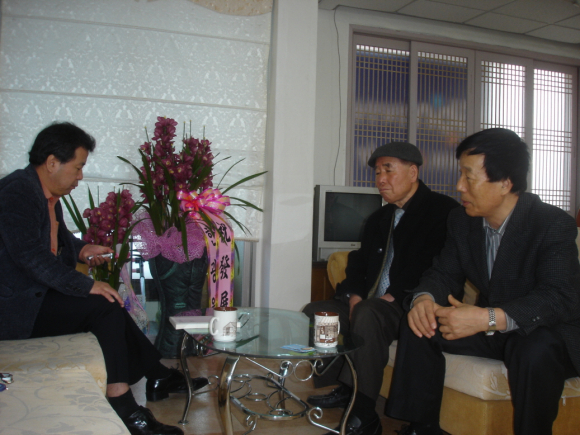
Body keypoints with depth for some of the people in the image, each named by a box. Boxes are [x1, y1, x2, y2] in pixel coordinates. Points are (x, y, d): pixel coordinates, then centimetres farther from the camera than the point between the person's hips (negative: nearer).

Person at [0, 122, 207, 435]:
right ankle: (123, 408, -15)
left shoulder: (46, 192, 11)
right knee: (106, 307, -20)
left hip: (38, 292, 10)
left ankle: (158, 378, 11)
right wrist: (87, 285, -27)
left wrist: (81, 249, 9)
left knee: (110, 309, 5)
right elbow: (29, 254, -28)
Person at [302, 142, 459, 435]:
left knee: (368, 314, -36)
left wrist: (395, 296, -21)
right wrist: (355, 295, -2)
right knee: (314, 311, -4)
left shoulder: (443, 210, -4)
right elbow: (360, 260, 19)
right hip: (367, 304, 9)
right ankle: (342, 388, 2)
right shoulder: (379, 218, 21)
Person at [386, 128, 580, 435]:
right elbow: (445, 274, 3)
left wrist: (488, 318, -41)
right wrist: (424, 298, -23)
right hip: (488, 328, 6)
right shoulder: (461, 221, 0)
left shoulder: (554, 225, -20)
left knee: (535, 351, -39)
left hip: (545, 331, -5)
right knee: (418, 327, -12)